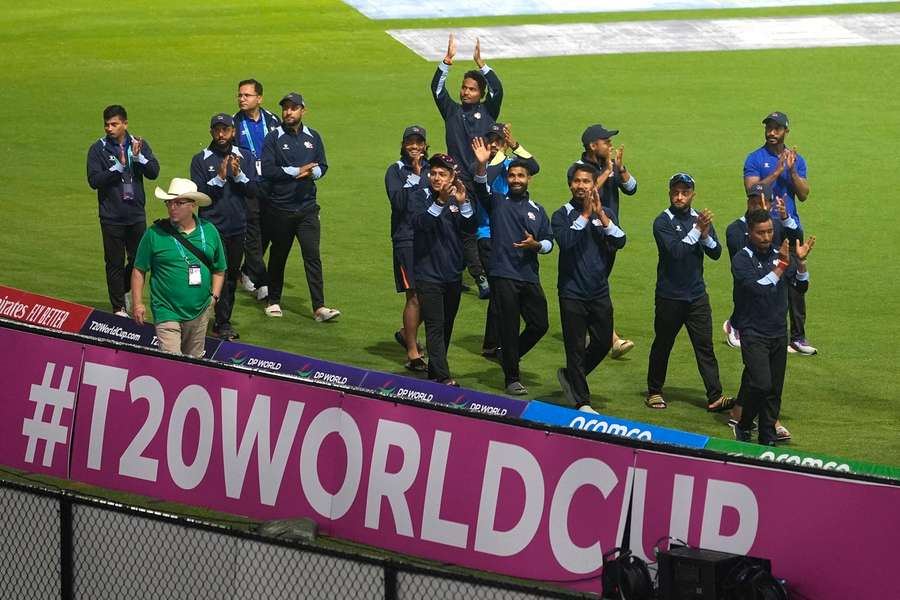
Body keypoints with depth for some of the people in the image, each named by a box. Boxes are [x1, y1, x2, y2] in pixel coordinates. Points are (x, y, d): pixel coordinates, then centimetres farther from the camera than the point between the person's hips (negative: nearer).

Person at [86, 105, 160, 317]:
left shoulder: (139, 144, 4)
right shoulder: (98, 149, -4)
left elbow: (154, 172, -4)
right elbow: (94, 180, -14)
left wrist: (138, 156, -20)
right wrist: (119, 166, -23)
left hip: (136, 214, 3)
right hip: (112, 217, -3)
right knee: (115, 263, 3)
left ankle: (124, 290, 36)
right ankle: (119, 308, 12)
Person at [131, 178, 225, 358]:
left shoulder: (209, 231, 4)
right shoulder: (155, 233, -6)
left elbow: (219, 270, 16)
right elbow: (139, 270, 1)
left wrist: (214, 296, 3)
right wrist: (137, 304, -4)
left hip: (200, 312, 4)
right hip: (167, 312, -4)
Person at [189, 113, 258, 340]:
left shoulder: (245, 157, 7)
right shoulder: (201, 160, -1)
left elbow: (253, 191, 0)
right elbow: (198, 193, -8)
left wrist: (238, 175, -16)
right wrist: (219, 178, -20)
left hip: (238, 228, 4)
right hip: (213, 227, -4)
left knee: (232, 277, 9)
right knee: (220, 274, -12)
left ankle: (223, 321, 18)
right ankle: (223, 324, -10)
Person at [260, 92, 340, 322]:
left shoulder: (313, 137, 10)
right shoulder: (273, 138, -2)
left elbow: (322, 166, 10)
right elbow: (267, 170, -12)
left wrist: (312, 172, -13)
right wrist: (296, 171, -17)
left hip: (307, 207, 2)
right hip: (280, 207, -1)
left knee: (312, 255, -7)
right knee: (278, 255, 11)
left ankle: (319, 307, -11)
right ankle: (273, 301, 26)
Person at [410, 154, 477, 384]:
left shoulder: (456, 198, 6)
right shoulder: (421, 196, -4)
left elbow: (471, 227, -6)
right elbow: (420, 222, -23)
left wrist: (462, 203, -22)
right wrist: (440, 202, -36)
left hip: (453, 274, 5)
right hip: (428, 273, -5)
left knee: (446, 326, 12)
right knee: (435, 325, -11)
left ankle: (434, 372, 24)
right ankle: (443, 377, -16)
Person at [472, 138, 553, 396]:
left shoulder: (537, 210, 15)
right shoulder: (497, 202, 6)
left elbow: (549, 242, 13)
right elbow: (481, 188, -14)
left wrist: (536, 245, -11)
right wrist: (482, 165, -33)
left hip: (530, 276, 4)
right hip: (503, 275, -4)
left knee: (540, 324, 3)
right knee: (509, 327, -1)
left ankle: (510, 355, 28)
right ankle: (512, 378, 8)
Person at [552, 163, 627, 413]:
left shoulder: (605, 213, 6)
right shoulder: (562, 215, -4)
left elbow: (619, 242, -9)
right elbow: (565, 241, -23)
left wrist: (600, 215, -19)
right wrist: (585, 214, -21)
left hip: (600, 291, 4)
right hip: (572, 292, -4)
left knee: (603, 343, 9)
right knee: (576, 347, 0)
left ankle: (570, 375, 32)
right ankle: (582, 401, 8)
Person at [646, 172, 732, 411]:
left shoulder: (700, 218, 7)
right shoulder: (663, 222, -8)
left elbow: (716, 253, 2)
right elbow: (675, 251, -21)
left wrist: (706, 235, -17)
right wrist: (697, 230, -26)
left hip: (697, 294, 4)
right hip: (670, 296, -4)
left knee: (705, 346, -2)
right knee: (663, 344, 8)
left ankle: (715, 397, -6)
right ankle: (654, 392, 23)